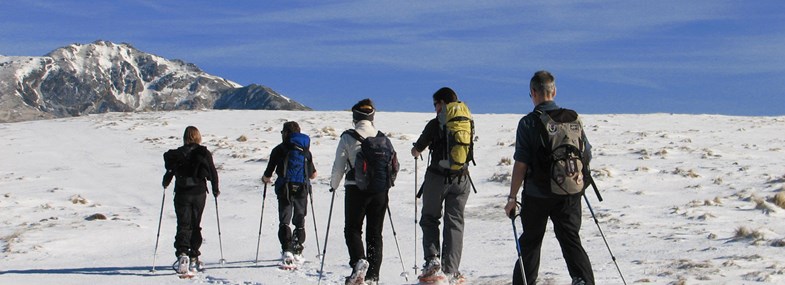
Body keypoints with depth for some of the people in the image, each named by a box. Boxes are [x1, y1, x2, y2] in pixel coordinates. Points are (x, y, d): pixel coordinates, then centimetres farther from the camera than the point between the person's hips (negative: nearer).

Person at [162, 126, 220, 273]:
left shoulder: (178, 153, -1)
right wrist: (215, 189, 15)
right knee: (195, 225, 13)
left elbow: (170, 171, 0)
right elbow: (213, 172, 2)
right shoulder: (204, 153, 1)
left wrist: (166, 183, 21)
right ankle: (193, 257, 15)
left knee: (183, 224, -2)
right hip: (199, 193, 1)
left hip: (182, 193, -1)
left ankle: (182, 253, -23)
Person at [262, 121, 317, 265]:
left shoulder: (278, 150, -3)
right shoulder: (305, 150, 5)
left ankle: (286, 250, -16)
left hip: (285, 189, -2)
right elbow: (313, 175, 10)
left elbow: (268, 175, -1)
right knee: (299, 221, 15)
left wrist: (265, 179, 22)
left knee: (284, 221, 0)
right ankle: (297, 251, 17)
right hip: (302, 189, 2)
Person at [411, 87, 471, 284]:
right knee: (454, 223, 8)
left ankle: (432, 260, -5)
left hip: (438, 177, -3)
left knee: (429, 219, 12)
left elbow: (416, 150, 1)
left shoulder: (435, 124, -8)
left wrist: (416, 152, 23)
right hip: (461, 179, 3)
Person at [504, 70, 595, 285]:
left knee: (530, 242, 13)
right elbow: (587, 155, 8)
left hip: (537, 194, -2)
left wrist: (512, 198, -8)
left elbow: (521, 164, -13)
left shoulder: (528, 123, -11)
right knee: (571, 240, 6)